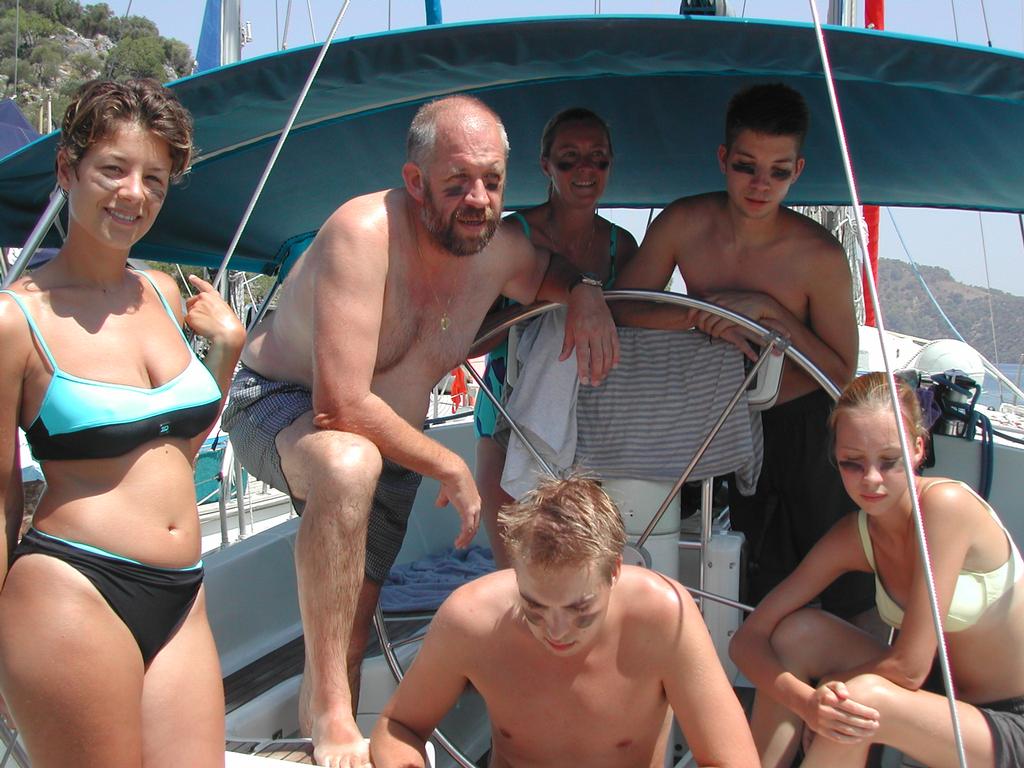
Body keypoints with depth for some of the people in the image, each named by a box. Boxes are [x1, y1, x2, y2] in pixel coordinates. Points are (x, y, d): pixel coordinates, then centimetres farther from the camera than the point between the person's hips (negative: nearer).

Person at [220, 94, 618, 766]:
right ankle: (328, 712, -27)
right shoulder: (365, 233, -31)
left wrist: (585, 295, -6)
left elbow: (547, 276, 18)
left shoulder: (501, 249, -9)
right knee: (349, 465, -40)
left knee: (354, 618, 8)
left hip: (391, 436, 7)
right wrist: (449, 466, -24)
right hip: (280, 406, -7)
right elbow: (342, 409, -36)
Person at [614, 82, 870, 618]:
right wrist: (706, 313, -26)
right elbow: (621, 307, -10)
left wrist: (768, 310, -29)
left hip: (809, 426, -3)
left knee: (839, 580, 8)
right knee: (764, 582, 19)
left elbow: (842, 373, -16)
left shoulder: (819, 255, -22)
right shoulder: (684, 224, -14)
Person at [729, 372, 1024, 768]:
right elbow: (747, 639, -10)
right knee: (798, 630, -13)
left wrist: (827, 689, -11)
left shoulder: (945, 503, -25)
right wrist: (804, 700, -29)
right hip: (944, 698, 6)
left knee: (858, 699, -32)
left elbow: (909, 667, -25)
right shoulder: (854, 537, -7)